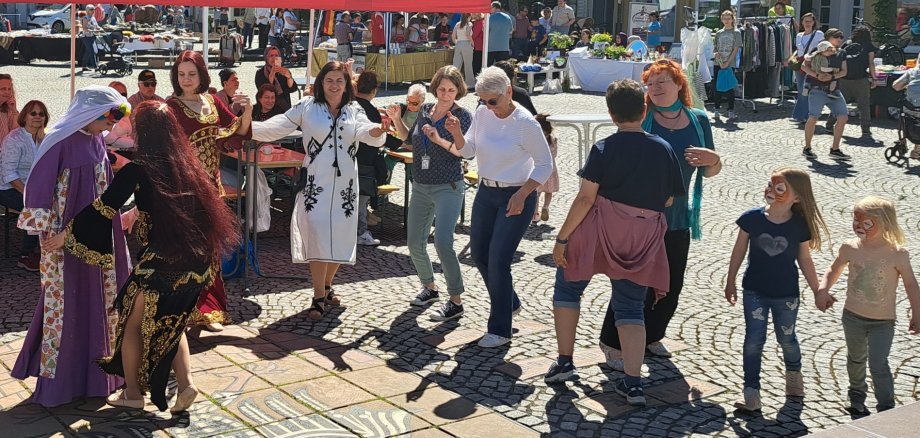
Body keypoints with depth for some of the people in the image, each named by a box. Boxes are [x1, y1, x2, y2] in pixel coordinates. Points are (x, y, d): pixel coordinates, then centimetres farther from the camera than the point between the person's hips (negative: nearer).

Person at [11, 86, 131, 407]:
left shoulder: (96, 140, 6)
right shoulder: (60, 141, -16)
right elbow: (38, 187, -17)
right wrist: (51, 235, -17)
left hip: (97, 238, 7)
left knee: (99, 301, 14)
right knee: (66, 304, 1)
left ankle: (93, 367, 29)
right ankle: (60, 379, 12)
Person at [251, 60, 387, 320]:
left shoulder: (354, 111, 8)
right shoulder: (307, 107, 1)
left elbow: (370, 136, -8)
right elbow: (276, 128, -7)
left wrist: (379, 131, -33)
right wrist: (247, 126, -23)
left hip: (345, 184, 3)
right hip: (315, 182, -3)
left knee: (340, 237, 9)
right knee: (317, 236, -11)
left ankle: (327, 286, 31)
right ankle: (319, 297, -3)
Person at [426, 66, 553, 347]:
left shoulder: (525, 122, -18)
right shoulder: (482, 113, -1)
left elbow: (545, 165, -12)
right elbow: (468, 151, 8)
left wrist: (522, 195, -20)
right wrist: (456, 135, -13)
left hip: (515, 197, -7)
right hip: (486, 192, 7)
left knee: (498, 261, -9)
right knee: (479, 254, 15)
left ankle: (500, 329, 5)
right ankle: (509, 304, 39)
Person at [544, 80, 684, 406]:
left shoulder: (604, 149, -7)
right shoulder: (664, 150, 3)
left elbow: (585, 198, -12)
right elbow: (668, 200, 9)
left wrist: (562, 238, -7)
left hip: (601, 227, -3)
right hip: (643, 238, 3)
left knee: (567, 287, 18)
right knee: (630, 307, 12)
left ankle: (565, 361, 19)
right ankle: (633, 383, 3)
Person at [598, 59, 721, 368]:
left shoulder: (698, 120, 5)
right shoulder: (641, 120, -8)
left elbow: (710, 173, 12)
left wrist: (713, 159, -10)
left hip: (677, 221, 5)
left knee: (671, 287, 15)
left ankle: (651, 337, 36)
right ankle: (613, 344, 12)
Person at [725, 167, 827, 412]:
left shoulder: (800, 226, -12)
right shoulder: (752, 218, -12)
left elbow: (804, 260, -1)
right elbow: (739, 251, 0)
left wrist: (817, 291, 4)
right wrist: (730, 282, 5)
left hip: (786, 295, 0)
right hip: (754, 292, 0)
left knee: (786, 339, 17)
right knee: (754, 340, -1)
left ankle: (794, 373, 47)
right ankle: (751, 393, 5)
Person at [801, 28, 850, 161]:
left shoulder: (841, 54, 14)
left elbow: (844, 71, 7)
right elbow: (804, 66, -8)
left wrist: (832, 76, -13)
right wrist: (817, 75, -22)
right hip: (817, 89, -6)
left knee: (843, 117, -2)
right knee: (814, 117, -14)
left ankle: (835, 149, 9)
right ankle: (807, 148, 3)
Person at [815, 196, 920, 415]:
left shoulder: (897, 254, -18)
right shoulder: (849, 248, -10)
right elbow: (834, 270, 8)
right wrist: (823, 289, -7)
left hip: (883, 322, -4)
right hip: (853, 316, 4)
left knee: (878, 365, -10)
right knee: (856, 359, 22)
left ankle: (887, 409, 5)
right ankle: (857, 395, 46)